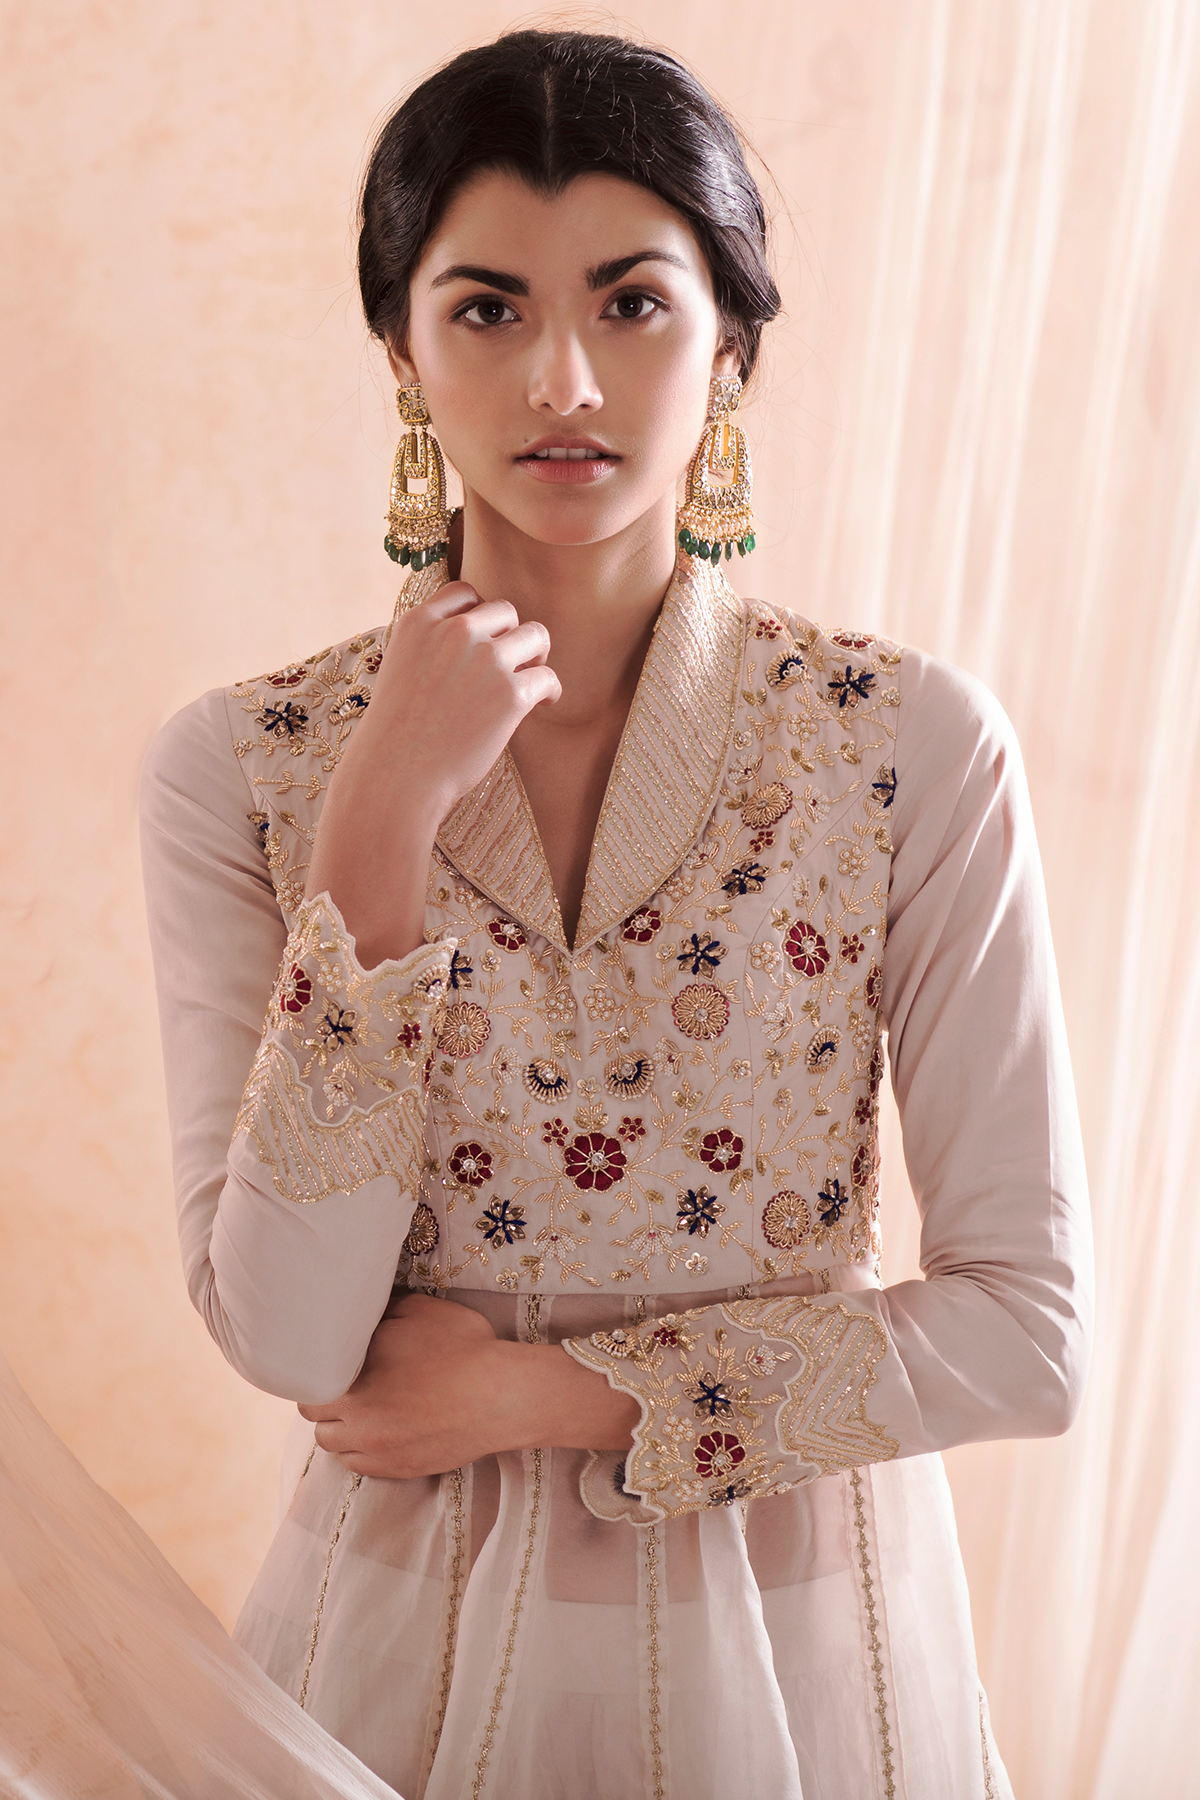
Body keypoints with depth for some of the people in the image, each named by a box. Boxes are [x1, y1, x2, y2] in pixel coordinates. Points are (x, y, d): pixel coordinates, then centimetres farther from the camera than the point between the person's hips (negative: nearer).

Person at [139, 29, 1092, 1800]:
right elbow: (284, 1336, -16)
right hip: (416, 1631, 1)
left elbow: (1030, 1329, -12)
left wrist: (556, 1393, -15)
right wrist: (386, 821, -23)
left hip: (793, 1642, 0)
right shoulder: (242, 769, -10)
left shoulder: (914, 744, -13)